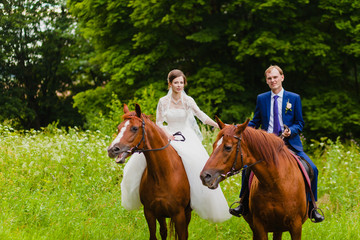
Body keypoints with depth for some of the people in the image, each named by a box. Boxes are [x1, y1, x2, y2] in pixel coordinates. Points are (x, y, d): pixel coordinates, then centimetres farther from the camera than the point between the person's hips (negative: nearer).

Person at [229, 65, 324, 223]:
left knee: (312, 169, -17)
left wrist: (290, 131, -15)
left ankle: (311, 208, -3)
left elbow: (300, 123, 7)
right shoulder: (261, 99, 9)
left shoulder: (294, 98, 5)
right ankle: (244, 205, -4)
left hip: (290, 143, -1)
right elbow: (255, 122, 14)